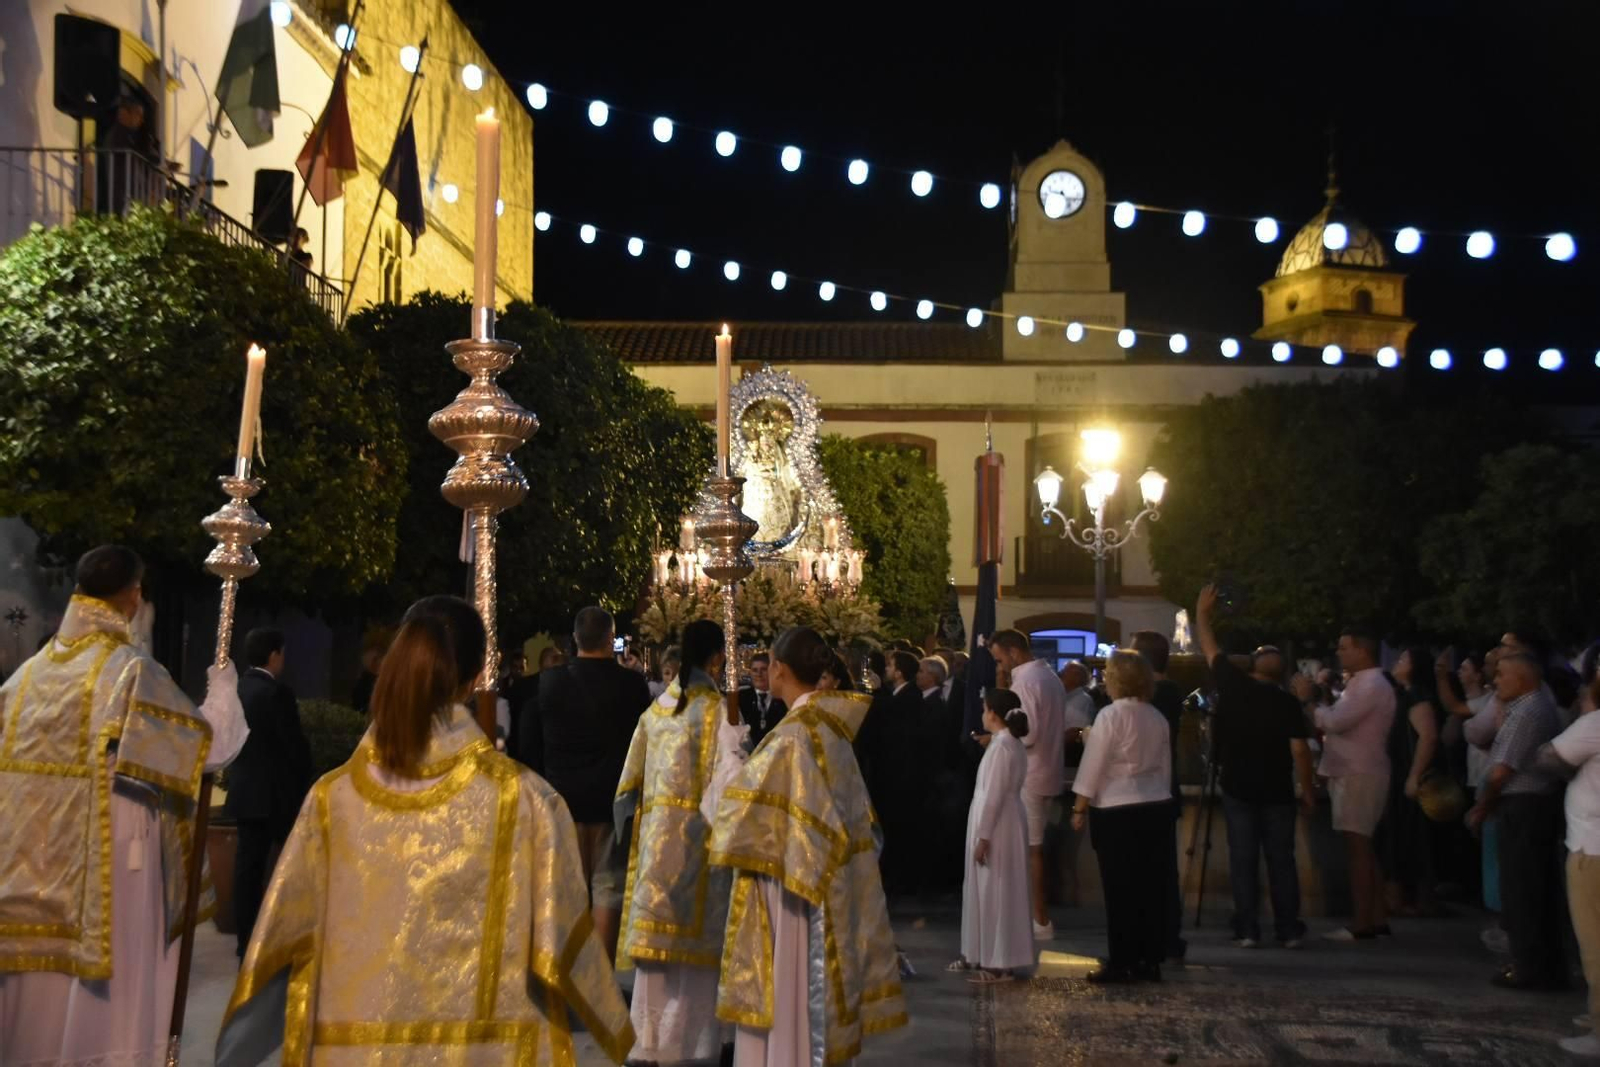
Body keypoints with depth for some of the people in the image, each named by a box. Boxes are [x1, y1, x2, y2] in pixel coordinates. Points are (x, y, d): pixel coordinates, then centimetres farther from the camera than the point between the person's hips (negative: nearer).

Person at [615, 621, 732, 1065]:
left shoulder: (655, 710, 10)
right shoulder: (716, 708, -8)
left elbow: (631, 783, 12)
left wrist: (636, 835, 18)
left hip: (653, 837, 6)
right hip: (697, 838, -5)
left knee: (657, 942, 9)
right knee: (693, 943, 0)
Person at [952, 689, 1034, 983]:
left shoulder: (1001, 745, -18)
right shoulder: (1011, 742, 13)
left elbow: (994, 794, -21)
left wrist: (982, 836, -20)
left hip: (998, 826, -10)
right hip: (999, 823, 10)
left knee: (996, 892, -5)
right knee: (986, 890, 15)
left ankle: (1000, 963, 0)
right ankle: (983, 955, 23)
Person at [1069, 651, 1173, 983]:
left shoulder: (1111, 715, -12)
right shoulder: (1157, 717, 10)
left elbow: (1093, 765, -11)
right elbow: (1165, 767, 15)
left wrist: (1080, 807, -5)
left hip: (1118, 810, -7)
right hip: (1156, 806, 7)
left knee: (1120, 887, -1)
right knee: (1150, 884, 9)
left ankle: (1122, 963, 2)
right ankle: (1150, 960, 13)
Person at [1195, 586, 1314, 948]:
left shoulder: (1233, 686, -6)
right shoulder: (1288, 703, -7)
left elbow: (1211, 648, 6)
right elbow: (1299, 750, -9)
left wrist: (1202, 613, 19)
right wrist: (1308, 791, 0)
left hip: (1238, 788, 0)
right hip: (1277, 792, 0)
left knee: (1243, 861, 3)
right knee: (1281, 861, 7)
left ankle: (1247, 930, 2)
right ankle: (1288, 930, 9)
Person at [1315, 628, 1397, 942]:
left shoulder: (1372, 686, -15)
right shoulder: (1362, 684, 19)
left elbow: (1336, 721, -22)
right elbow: (1342, 722, 21)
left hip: (1358, 775, -11)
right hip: (1353, 773, 11)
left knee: (1357, 848, -9)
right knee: (1362, 848, 12)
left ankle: (1362, 923, -8)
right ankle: (1377, 918, 17)